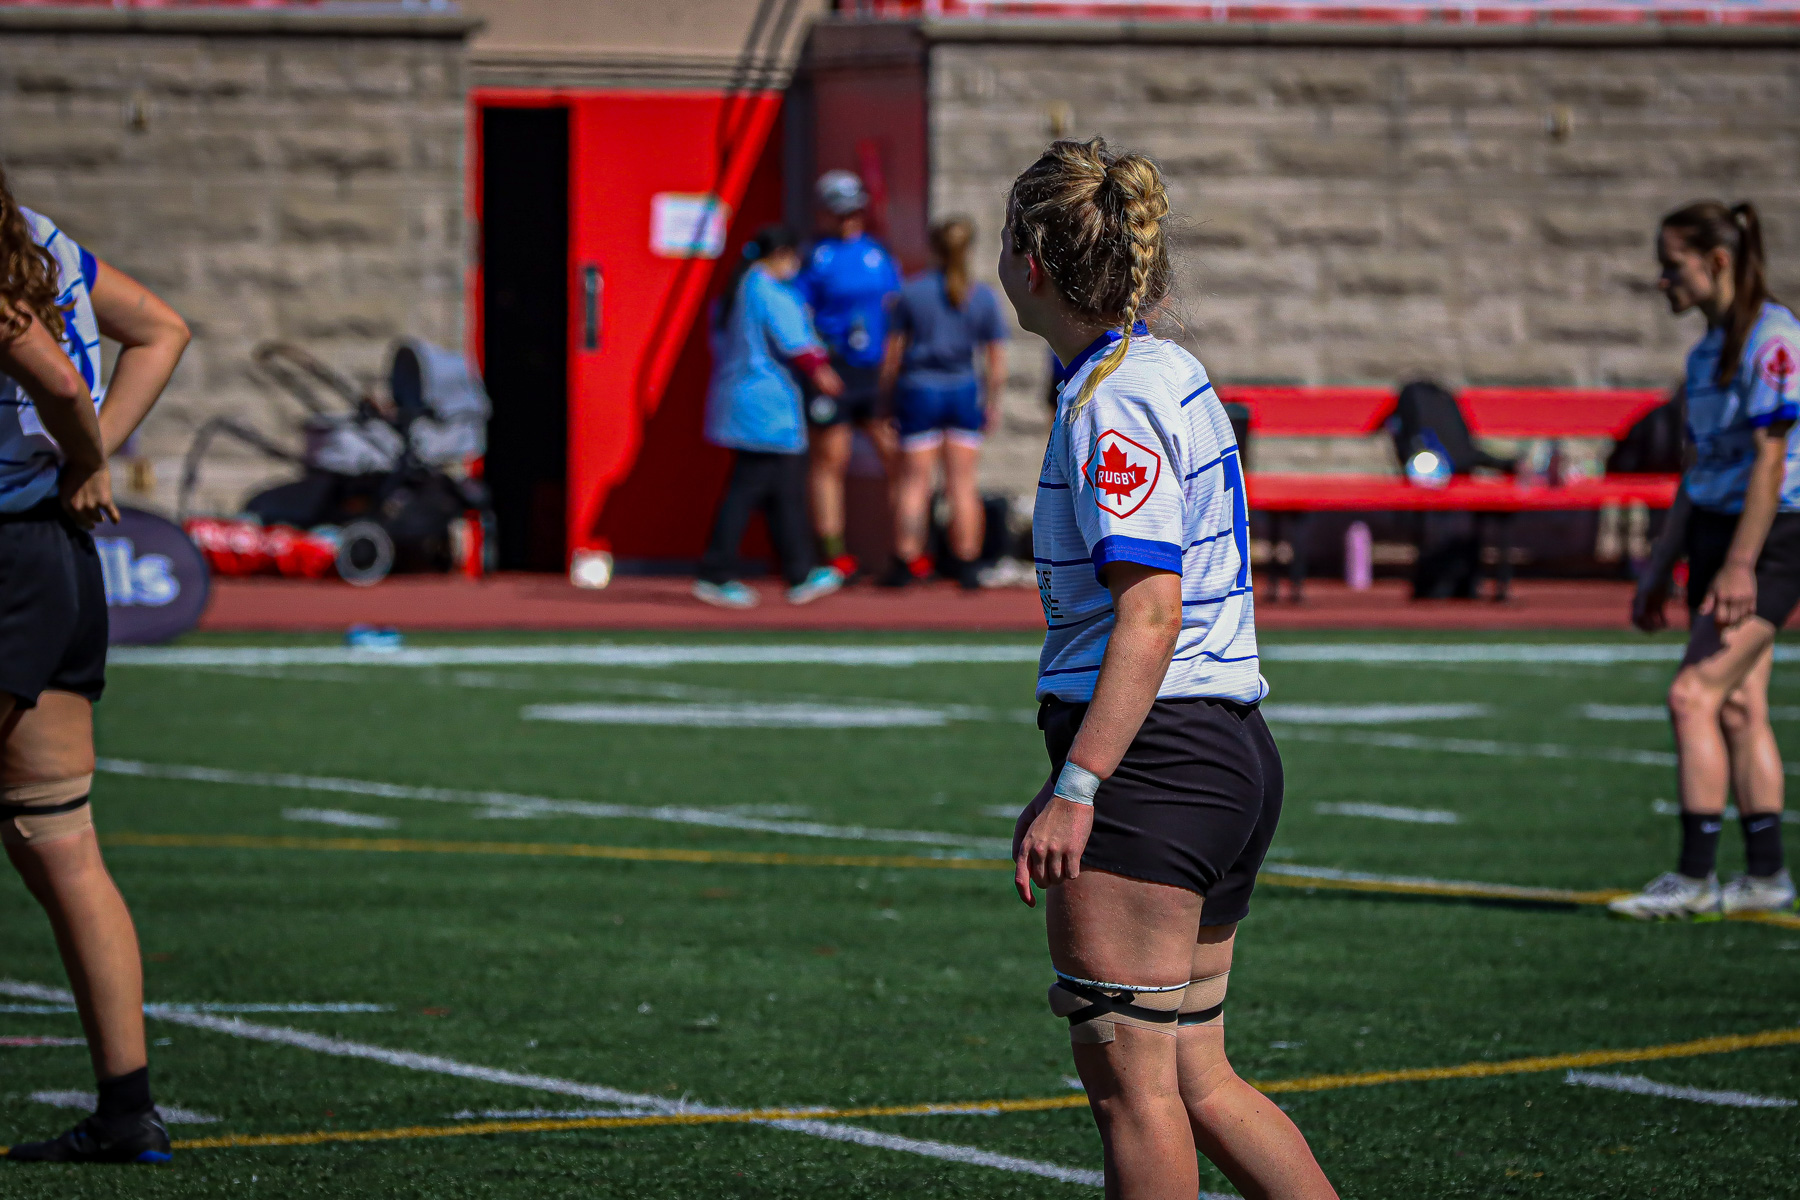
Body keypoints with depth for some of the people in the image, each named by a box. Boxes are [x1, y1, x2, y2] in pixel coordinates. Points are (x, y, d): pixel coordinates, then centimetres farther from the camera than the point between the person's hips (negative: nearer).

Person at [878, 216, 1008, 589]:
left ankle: (906, 563, 1)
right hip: (964, 392, 1)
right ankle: (966, 565, 6)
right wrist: (992, 404, 9)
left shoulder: (912, 292, -4)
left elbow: (893, 352, -1)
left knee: (913, 482, 4)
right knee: (963, 483, 6)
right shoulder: (984, 297, -1)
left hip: (919, 391, -1)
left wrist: (886, 392, 9)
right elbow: (997, 362, 0)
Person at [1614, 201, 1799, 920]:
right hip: (1713, 535, 9)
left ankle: (1694, 878, -14)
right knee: (1739, 707, 7)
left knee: (1693, 694, -15)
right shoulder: (1705, 353, 14)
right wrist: (1660, 570, 18)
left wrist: (1738, 565, -23)